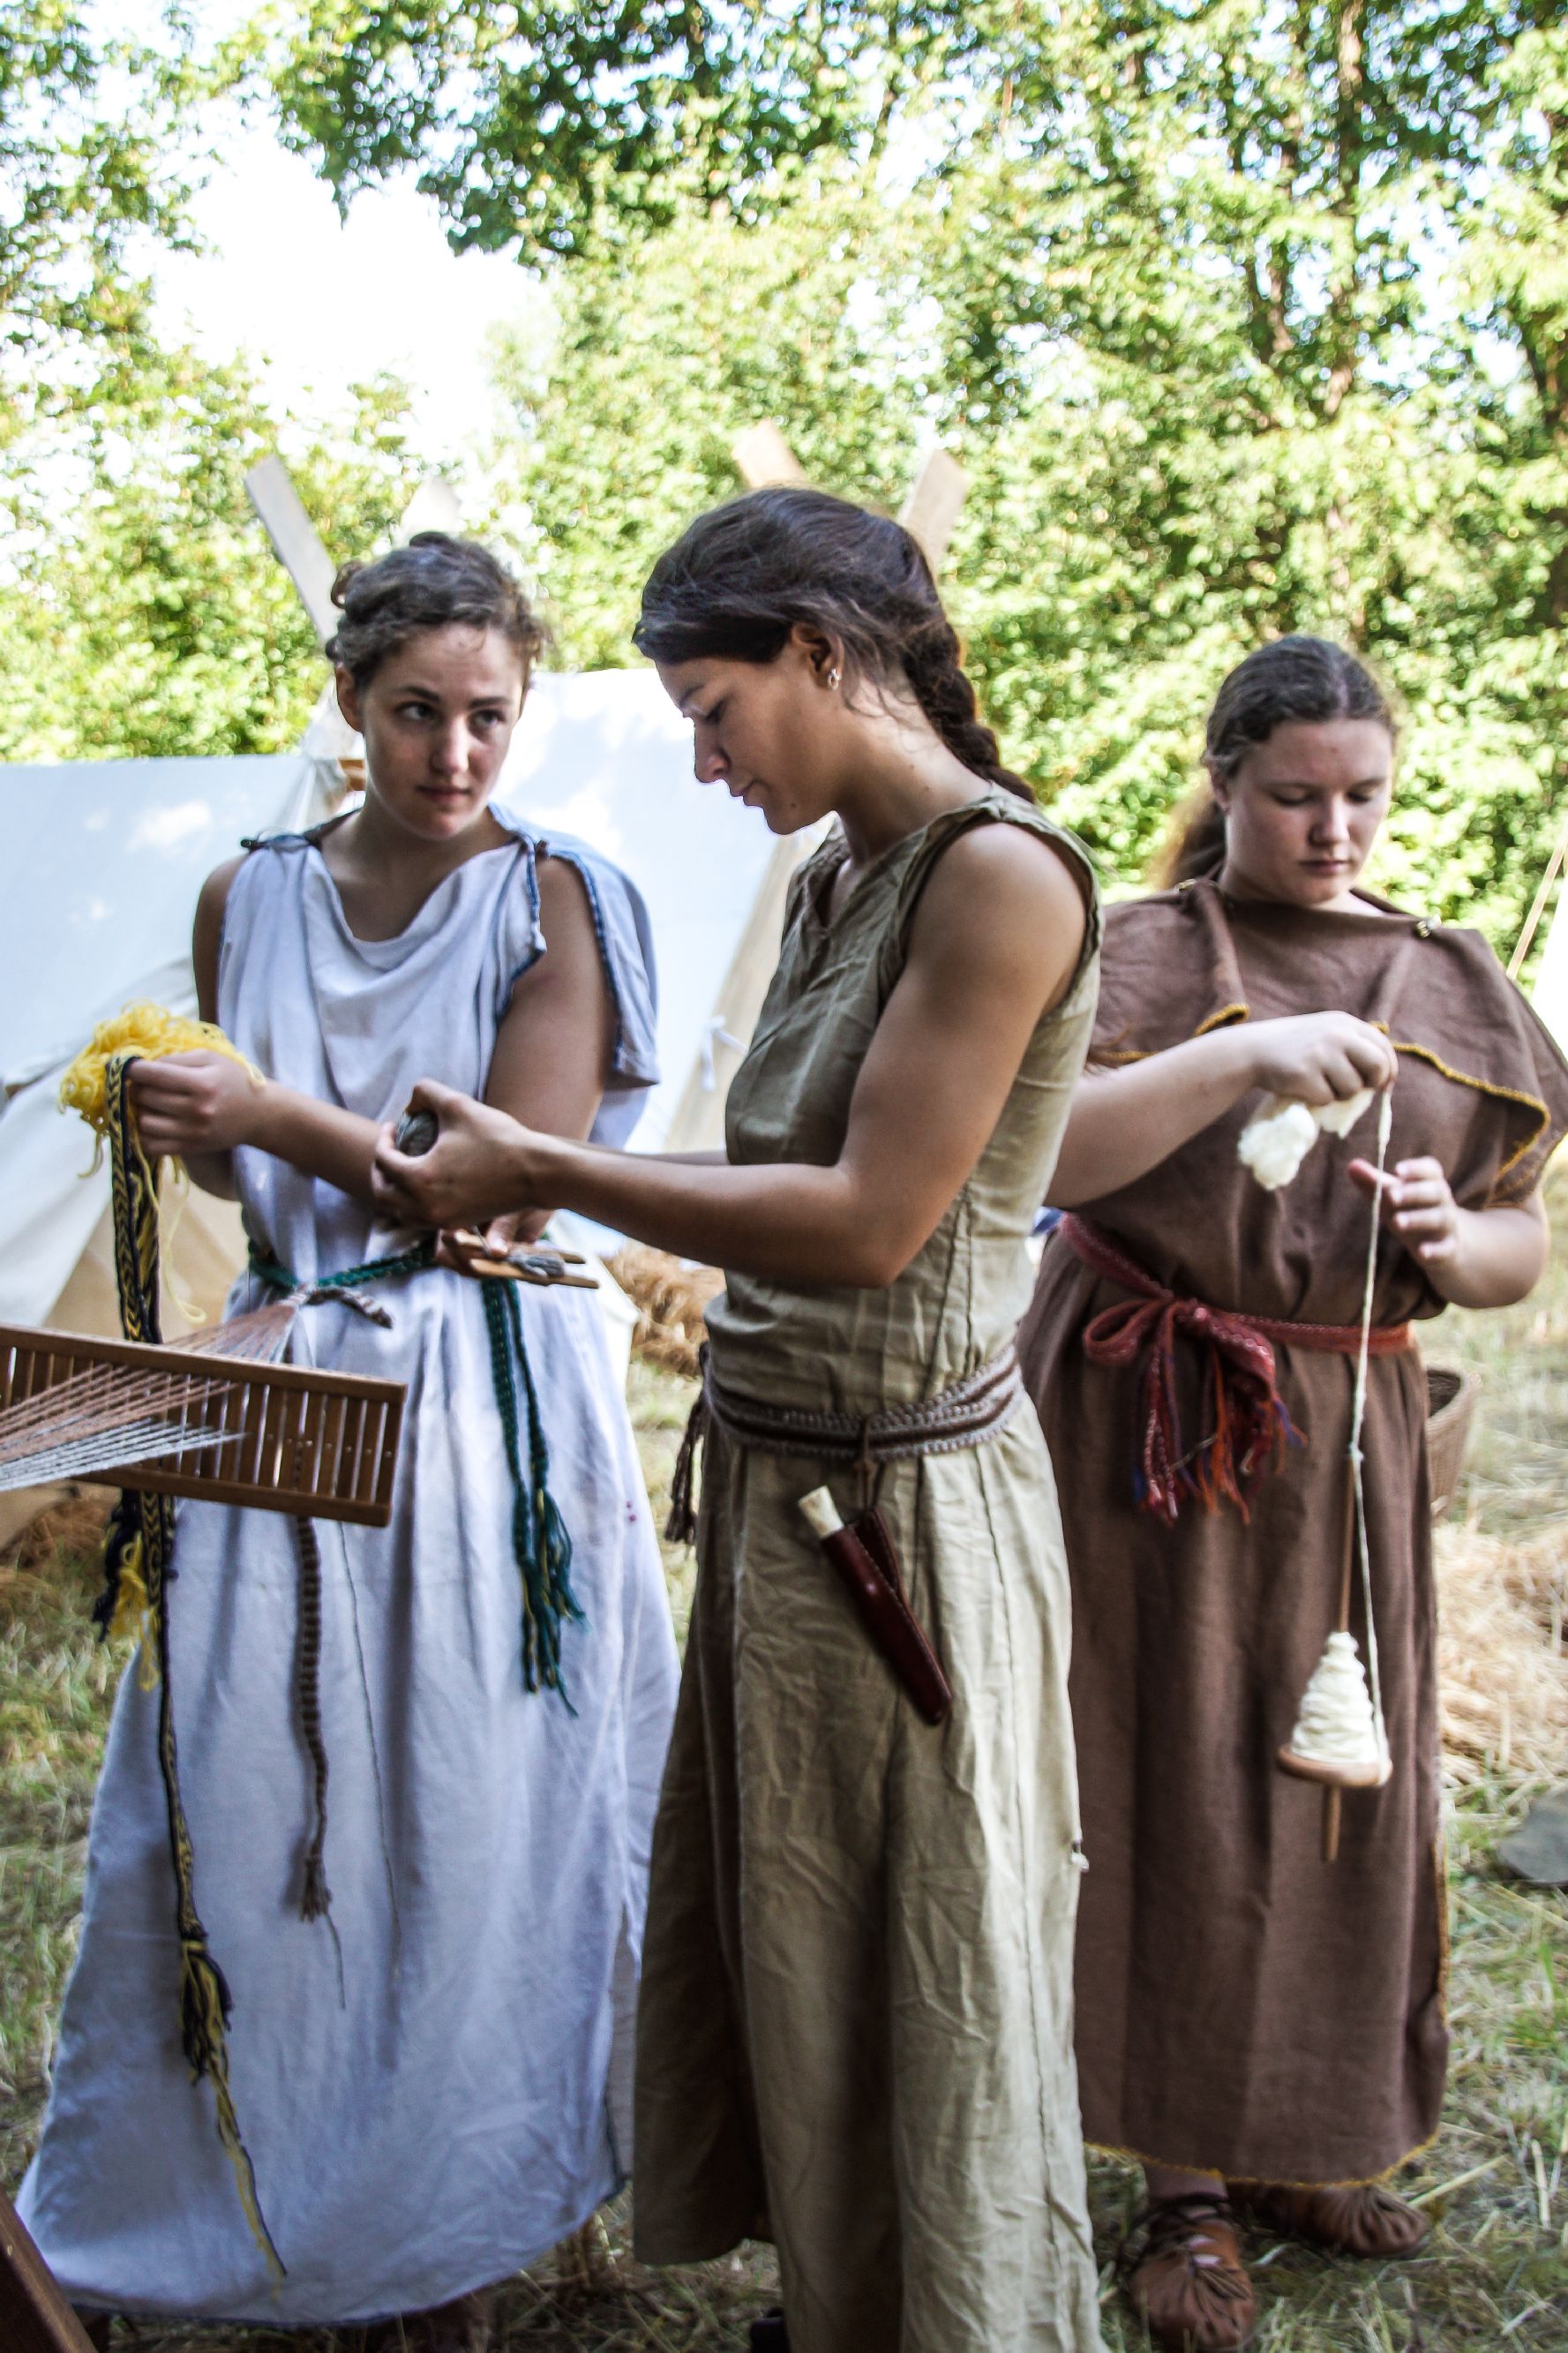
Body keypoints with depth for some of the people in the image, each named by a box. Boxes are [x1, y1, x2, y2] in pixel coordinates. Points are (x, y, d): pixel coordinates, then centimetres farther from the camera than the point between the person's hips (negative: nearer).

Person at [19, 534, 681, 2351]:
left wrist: (274, 1113, -18)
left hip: (484, 1415, -3)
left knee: (462, 1836, 5)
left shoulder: (552, 903, -5)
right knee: (226, 1808, 8)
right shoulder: (250, 898, 7)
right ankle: (204, 2204, 31)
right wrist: (177, 1129, -4)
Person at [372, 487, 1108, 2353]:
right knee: (776, 1934, 21)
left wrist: (545, 1172, -16)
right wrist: (546, 1201, 6)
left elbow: (869, 1220, -23)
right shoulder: (832, 879, 9)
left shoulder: (1001, 875, -18)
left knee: (912, 1977, 9)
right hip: (773, 1478, 9)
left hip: (900, 1500, -9)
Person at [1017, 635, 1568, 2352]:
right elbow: (1043, 1153, -17)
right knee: (1171, 1785, 2)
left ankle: (1299, 2141, 31)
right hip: (1142, 1423, -3)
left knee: (1338, 1779, 10)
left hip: (1342, 1440, 4)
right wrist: (1243, 1056, -29)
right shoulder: (1140, 954, -1)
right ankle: (1184, 2189, 17)